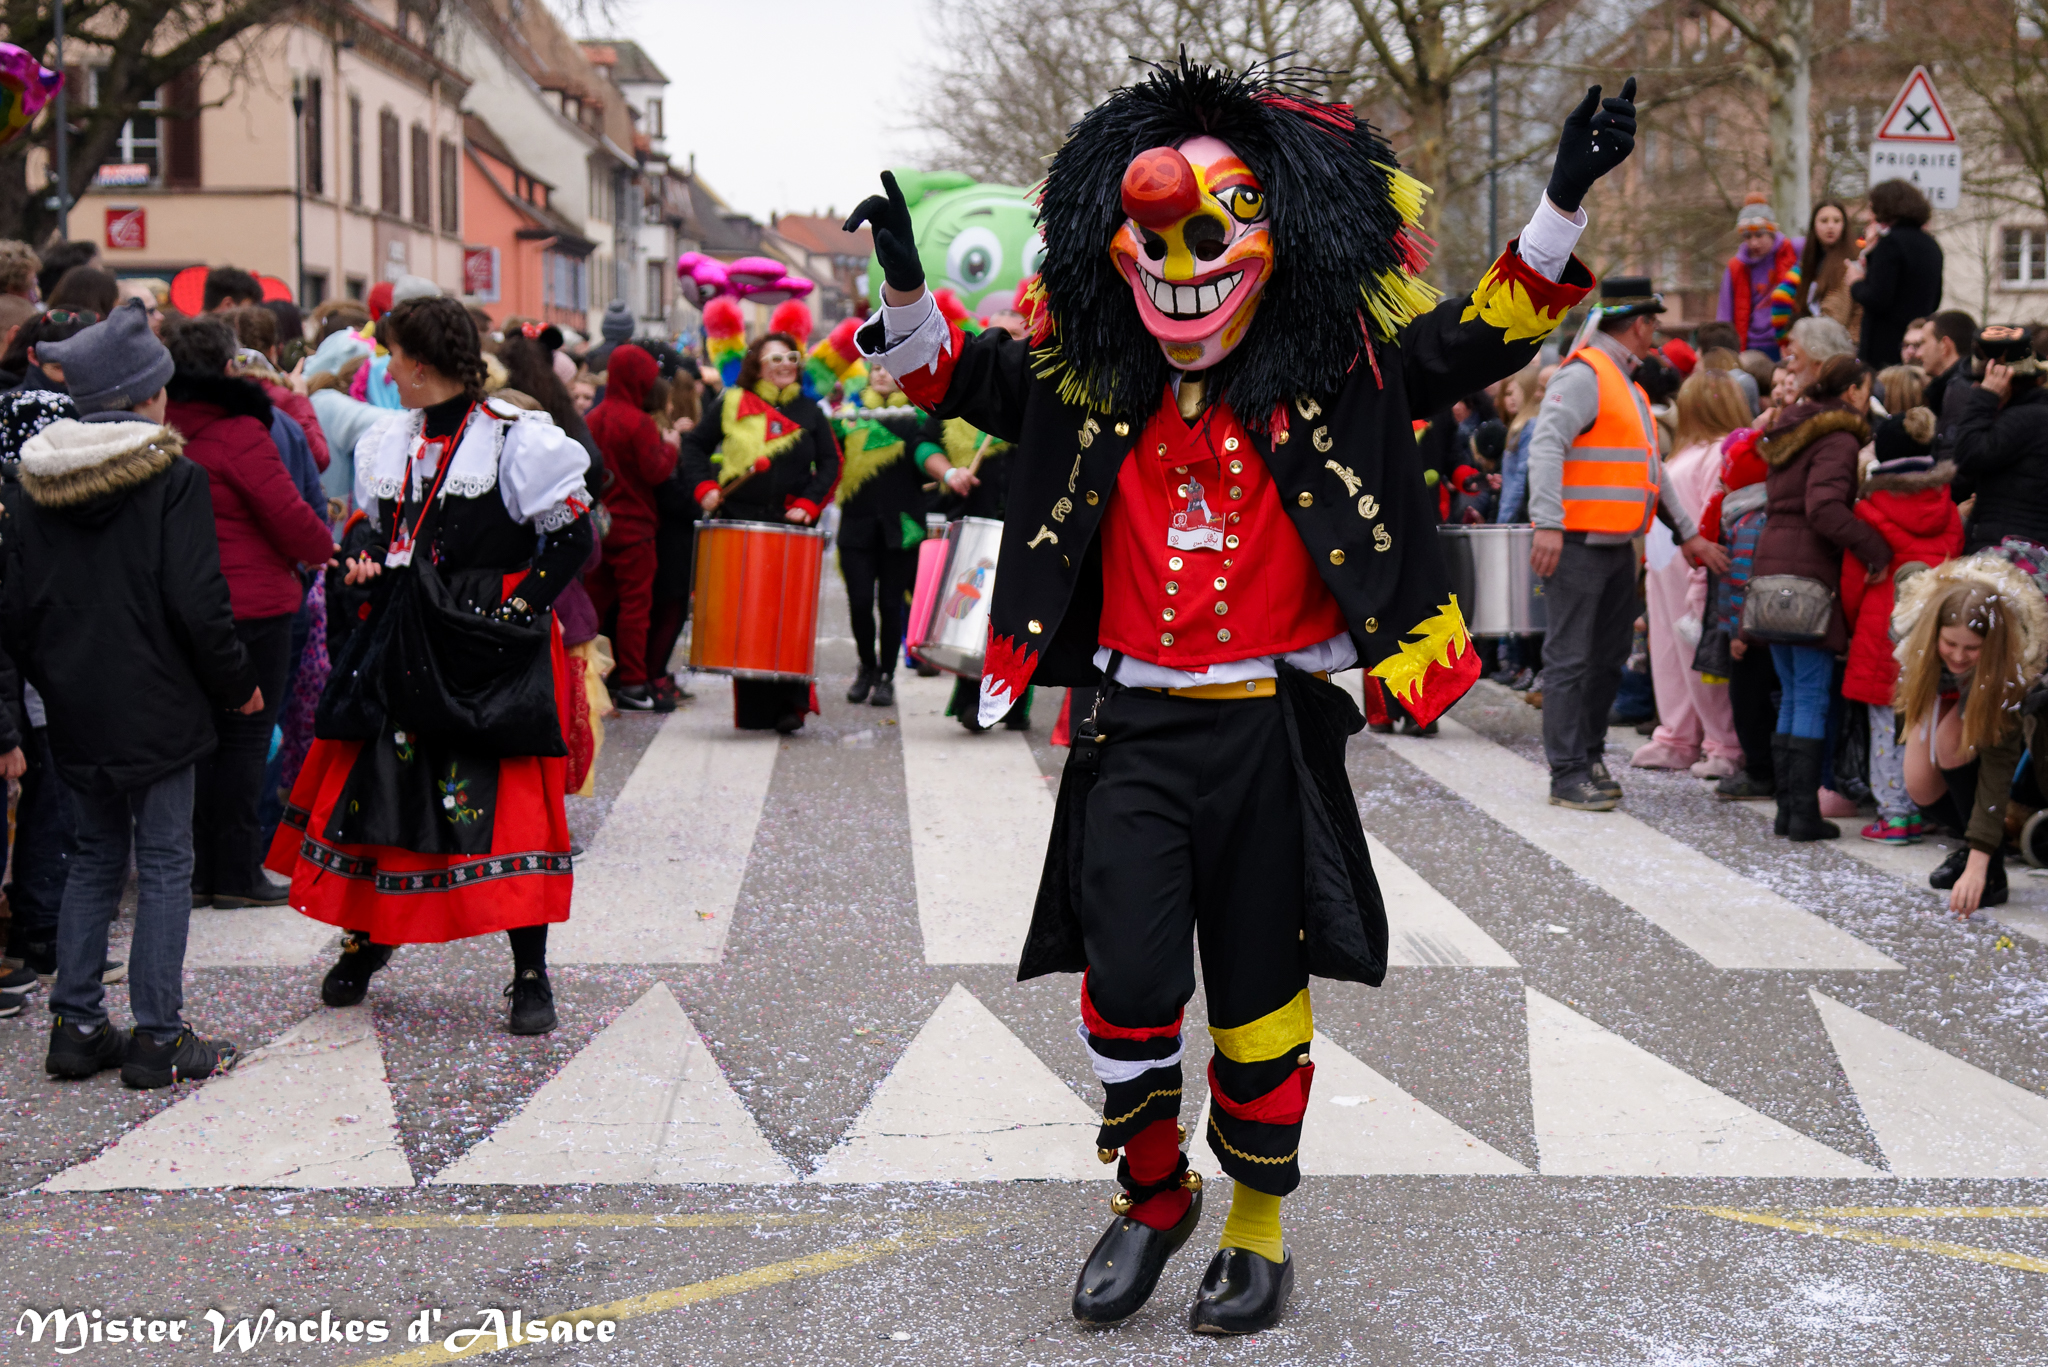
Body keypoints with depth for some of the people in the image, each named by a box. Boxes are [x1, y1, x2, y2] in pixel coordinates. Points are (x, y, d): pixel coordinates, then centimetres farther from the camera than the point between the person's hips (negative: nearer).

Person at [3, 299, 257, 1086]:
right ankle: (158, 1038, 4)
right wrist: (238, 686, -2)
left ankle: (76, 1025, 17)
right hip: (157, 710, -5)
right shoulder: (172, 478, -12)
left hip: (76, 712, 5)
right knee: (164, 865, 2)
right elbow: (198, 606, -15)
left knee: (95, 859, 16)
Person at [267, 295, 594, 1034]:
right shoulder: (388, 444, 12)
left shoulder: (516, 441, -8)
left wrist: (518, 605, -13)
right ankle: (366, 935, 31)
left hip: (485, 652, -6)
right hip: (399, 649, 6)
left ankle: (530, 973, 2)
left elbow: (574, 535, -6)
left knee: (505, 807, -7)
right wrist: (368, 564, 5)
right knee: (368, 784, 9)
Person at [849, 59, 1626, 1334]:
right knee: (1126, 984, -4)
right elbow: (956, 375, 10)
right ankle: (1152, 1195, 21)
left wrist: (1562, 209, -11)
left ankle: (1259, 1226, 27)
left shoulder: (1335, 371, -1)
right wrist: (906, 281, -6)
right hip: (1137, 729, 1)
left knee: (1259, 990, 9)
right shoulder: (1089, 378, 5)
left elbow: (1480, 336, -1)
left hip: (1276, 730, -1)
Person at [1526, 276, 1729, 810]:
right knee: (1570, 659, -4)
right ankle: (1568, 776, -1)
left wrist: (1688, 532, 26)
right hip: (1579, 544, -10)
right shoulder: (1583, 375, -11)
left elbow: (1651, 469, 26)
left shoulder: (1625, 383, 20)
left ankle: (1590, 757, 25)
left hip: (1619, 546, 10)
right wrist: (1549, 524, -32)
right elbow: (1546, 446, -22)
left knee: (1609, 656, 14)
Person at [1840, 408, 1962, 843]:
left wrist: (1852, 623, 15)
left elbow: (1853, 577, 0)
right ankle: (1924, 808, 13)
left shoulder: (1870, 509, -6)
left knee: (1888, 724, 1)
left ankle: (1894, 814, 1)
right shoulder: (1946, 508, 6)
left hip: (1884, 628, -4)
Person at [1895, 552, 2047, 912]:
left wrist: (1979, 862, -49)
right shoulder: (1917, 613, -38)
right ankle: (1971, 842, 21)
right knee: (1922, 788, -12)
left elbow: (1998, 765, -45)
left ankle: (1990, 874, -20)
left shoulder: (2012, 666, -44)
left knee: (1955, 744, -33)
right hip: (1944, 688, 4)